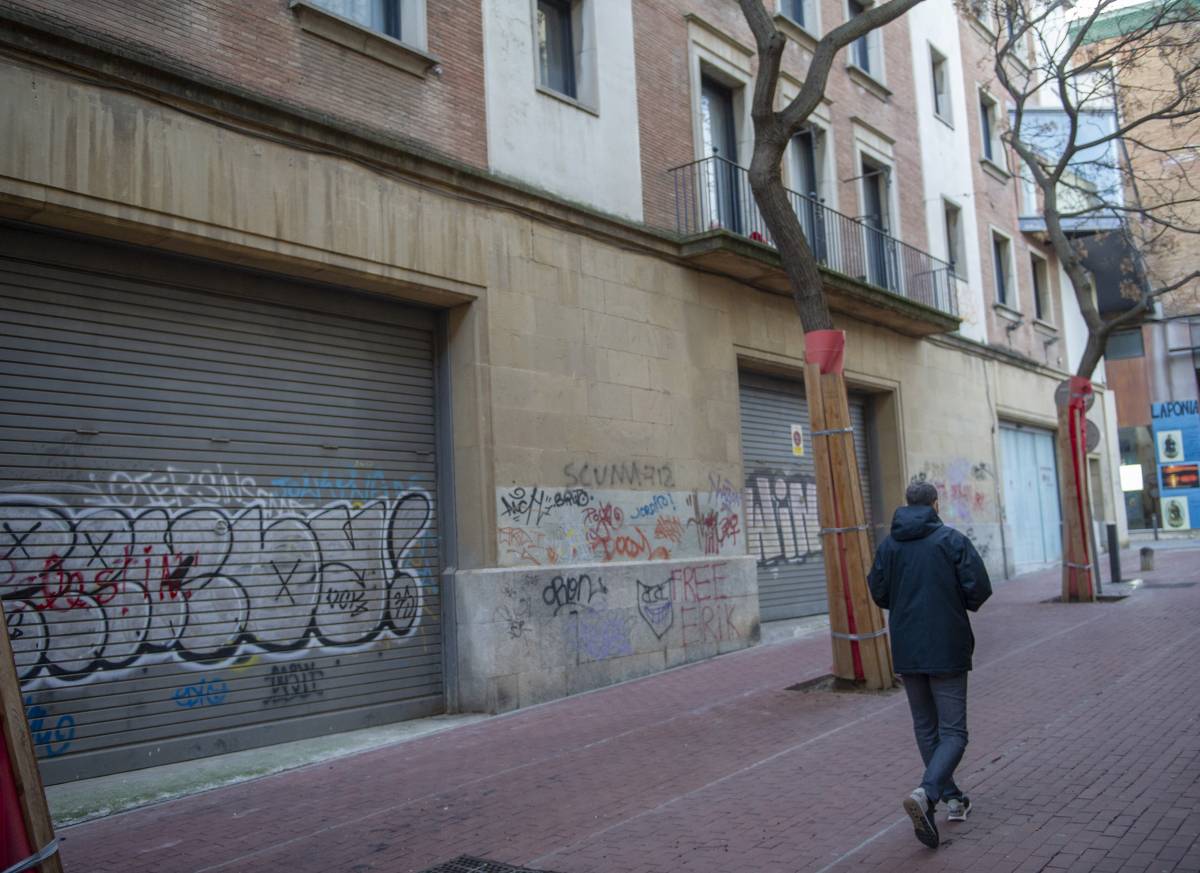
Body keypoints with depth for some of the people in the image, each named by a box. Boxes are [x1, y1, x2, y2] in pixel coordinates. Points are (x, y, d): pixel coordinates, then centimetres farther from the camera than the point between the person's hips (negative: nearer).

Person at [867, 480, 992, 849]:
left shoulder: (888, 545, 2)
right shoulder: (952, 539, -8)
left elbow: (879, 593, 5)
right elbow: (979, 587, -13)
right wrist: (960, 605, 8)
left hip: (907, 651, 4)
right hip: (946, 649, -4)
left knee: (926, 728, 18)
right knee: (953, 731, 0)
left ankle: (952, 798, 25)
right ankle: (925, 794, -21)